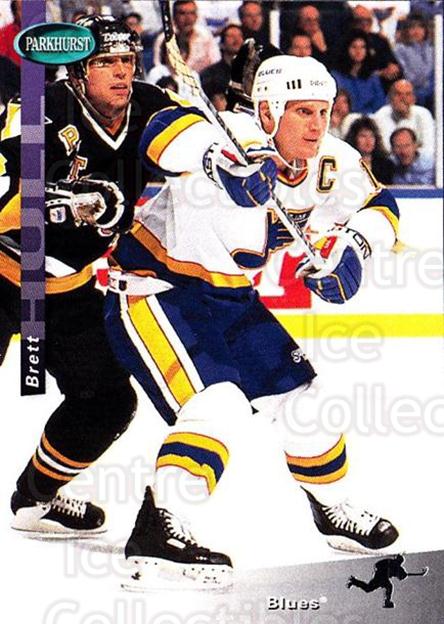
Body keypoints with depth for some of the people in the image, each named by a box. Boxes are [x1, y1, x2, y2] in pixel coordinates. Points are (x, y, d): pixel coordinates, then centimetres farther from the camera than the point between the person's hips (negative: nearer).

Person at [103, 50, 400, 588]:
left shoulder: (332, 163, -4)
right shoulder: (238, 137, -26)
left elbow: (377, 204, 13)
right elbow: (163, 133, -45)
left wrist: (351, 244, -6)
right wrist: (220, 161, -62)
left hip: (229, 299, 8)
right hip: (154, 287, -8)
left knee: (301, 396, 12)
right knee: (218, 406, -26)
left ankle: (332, 510, 34)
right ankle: (154, 535, -27)